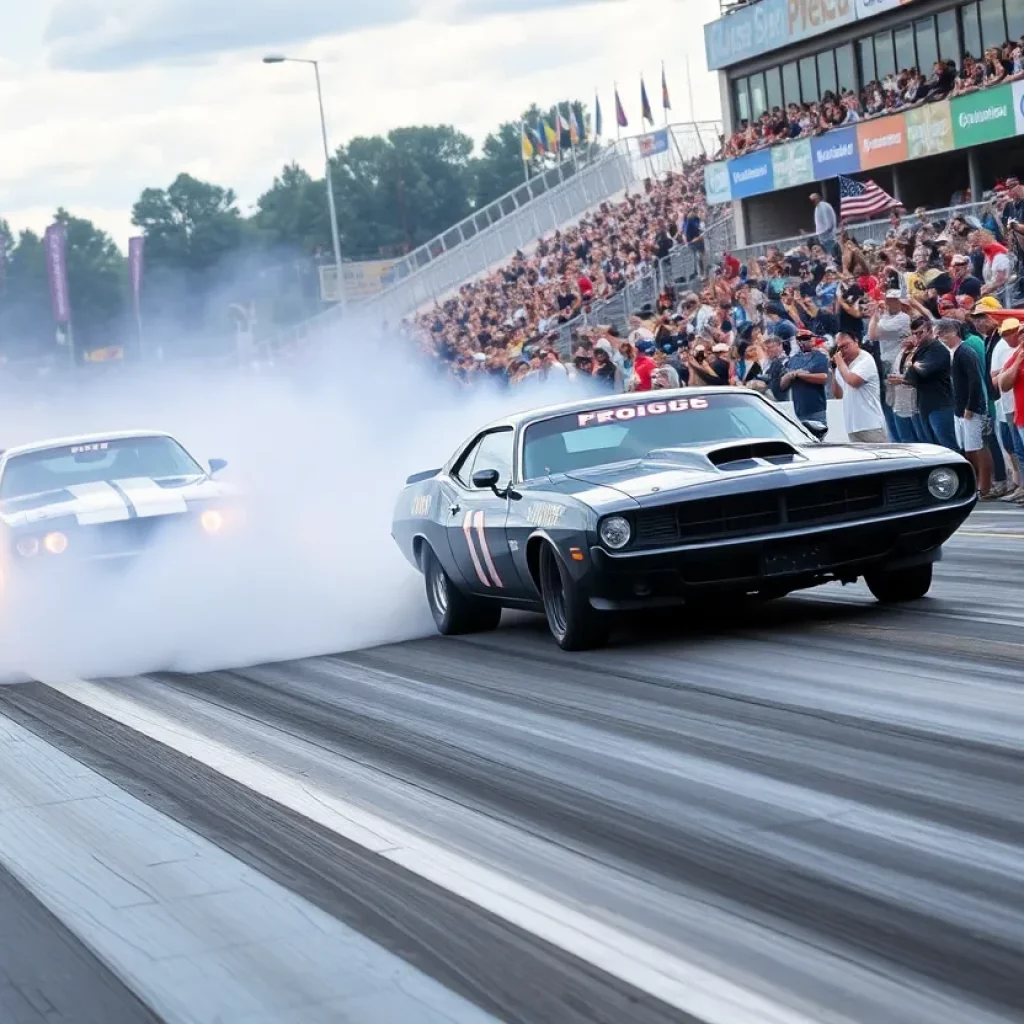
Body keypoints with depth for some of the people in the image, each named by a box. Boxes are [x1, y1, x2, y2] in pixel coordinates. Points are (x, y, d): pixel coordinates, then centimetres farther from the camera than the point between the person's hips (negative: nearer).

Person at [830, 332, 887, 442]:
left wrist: (839, 361, -8)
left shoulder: (865, 360, -6)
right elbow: (838, 394, 18)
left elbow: (853, 381, -22)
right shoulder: (844, 365, 15)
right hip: (853, 426, 8)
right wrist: (834, 371, 6)